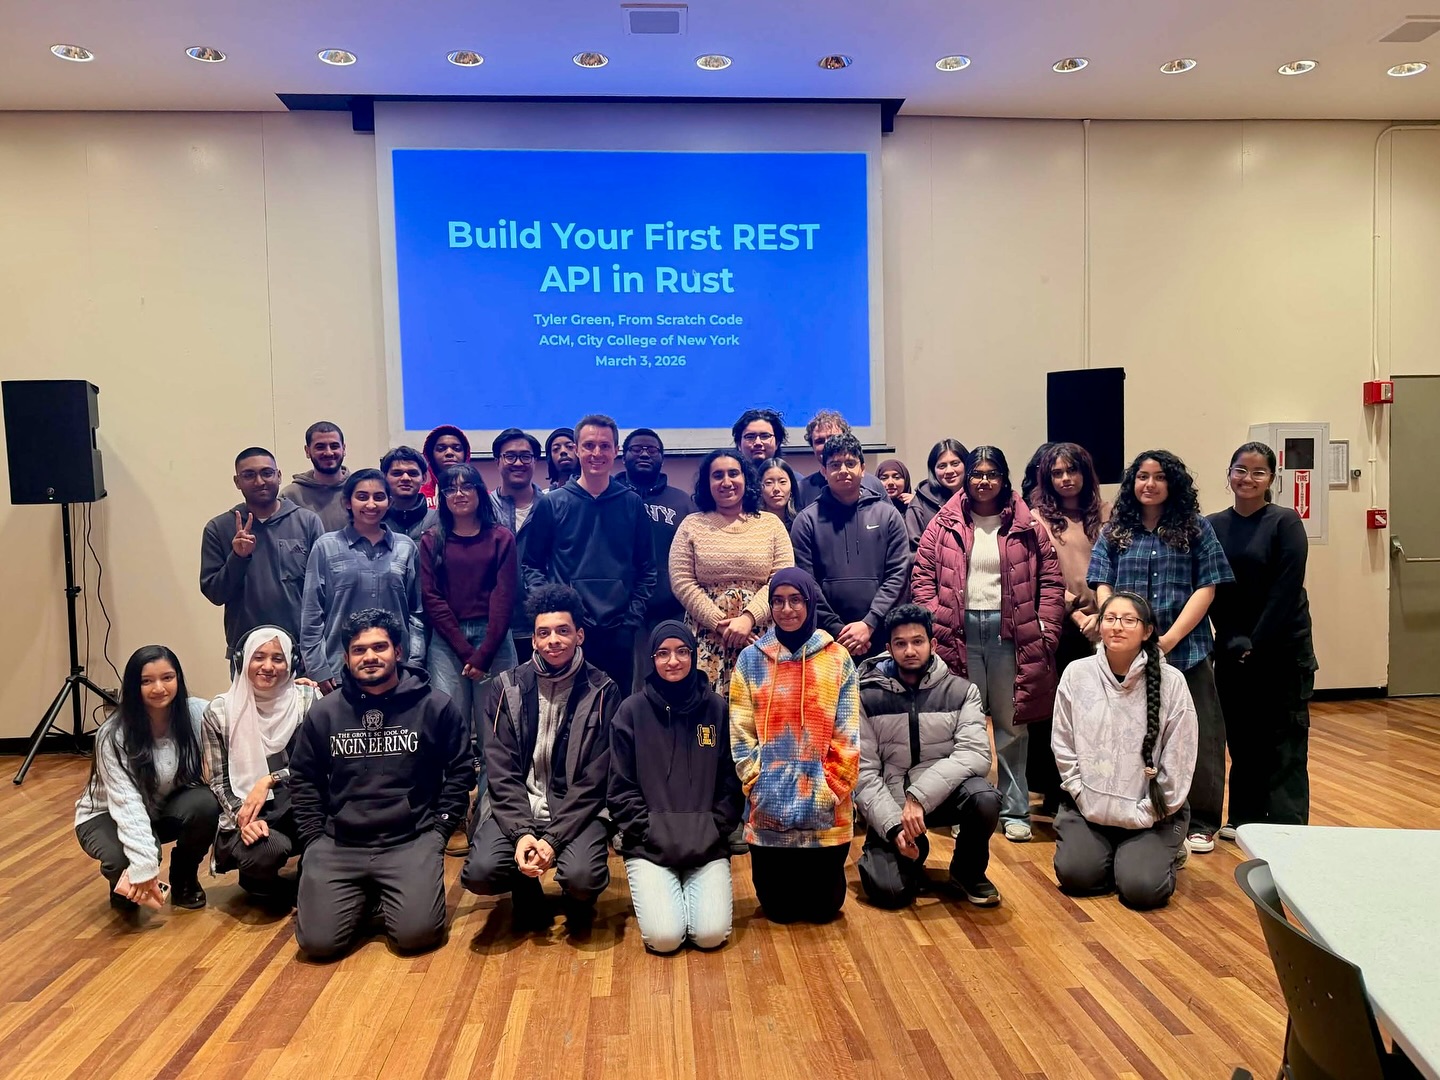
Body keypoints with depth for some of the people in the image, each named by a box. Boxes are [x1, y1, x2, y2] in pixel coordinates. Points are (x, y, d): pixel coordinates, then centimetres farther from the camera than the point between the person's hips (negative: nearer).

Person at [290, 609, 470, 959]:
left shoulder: (435, 706, -1)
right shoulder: (323, 713, 6)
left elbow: (460, 771, 5)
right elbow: (303, 780, 15)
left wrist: (439, 831, -1)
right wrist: (313, 838, 6)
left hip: (412, 840, -2)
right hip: (339, 843, 2)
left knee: (417, 933, -20)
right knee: (317, 941, -14)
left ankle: (388, 895, 15)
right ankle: (362, 896, 19)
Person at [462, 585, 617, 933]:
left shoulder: (602, 691, -4)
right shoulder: (508, 686, 2)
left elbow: (594, 779, -7)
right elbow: (501, 771, -3)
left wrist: (553, 837, -18)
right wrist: (521, 831, -17)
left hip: (577, 809, -2)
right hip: (515, 806, 2)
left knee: (582, 877, -30)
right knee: (480, 873, -25)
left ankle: (577, 900, 11)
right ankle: (527, 893, 12)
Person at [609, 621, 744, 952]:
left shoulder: (717, 708, 3)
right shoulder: (632, 710, 0)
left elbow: (731, 782, 7)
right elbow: (622, 787, 0)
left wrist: (714, 832, -4)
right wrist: (650, 833, -10)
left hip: (708, 845, 1)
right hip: (649, 845, -1)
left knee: (711, 934, -15)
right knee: (665, 937, -17)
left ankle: (695, 891, 17)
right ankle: (653, 892, 15)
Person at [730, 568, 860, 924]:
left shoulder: (838, 659, 0)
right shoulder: (750, 660, 2)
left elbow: (847, 737, -2)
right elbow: (740, 734, -1)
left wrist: (829, 792, -9)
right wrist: (759, 788, -9)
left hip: (825, 811, 0)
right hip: (767, 810, 0)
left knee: (824, 906, 7)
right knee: (778, 907, 7)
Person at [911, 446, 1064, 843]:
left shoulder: (1027, 526, 4)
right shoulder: (944, 525, 4)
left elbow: (1051, 579, 3)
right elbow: (922, 578, 2)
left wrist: (1045, 630, -5)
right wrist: (935, 624, -7)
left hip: (1010, 633, 0)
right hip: (960, 632, 0)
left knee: (1012, 722, 8)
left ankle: (1015, 810, 19)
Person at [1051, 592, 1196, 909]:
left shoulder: (1171, 681, -9)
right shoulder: (1077, 674, -4)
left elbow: (1178, 759, -6)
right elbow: (1064, 747, 1)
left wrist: (1147, 813, -8)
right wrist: (1086, 800, -5)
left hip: (1151, 812, -1)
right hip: (1089, 806, 2)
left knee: (1142, 889, -17)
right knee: (1076, 874, -17)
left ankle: (1164, 852, 18)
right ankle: (1108, 853, 18)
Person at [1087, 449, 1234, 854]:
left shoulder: (1196, 529, 4)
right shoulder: (1114, 532, 8)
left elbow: (1206, 589, -3)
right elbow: (1103, 589, 2)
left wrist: (1169, 639, -12)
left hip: (1186, 651, -1)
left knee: (1196, 737, 2)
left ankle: (1201, 822, 16)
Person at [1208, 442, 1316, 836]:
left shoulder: (1285, 522, -6)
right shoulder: (1213, 526, 4)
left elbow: (1287, 589, -12)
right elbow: (1211, 591, 3)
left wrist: (1257, 641, -14)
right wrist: (1232, 640, -7)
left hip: (1282, 648, -3)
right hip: (1232, 650, 4)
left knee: (1285, 741, 1)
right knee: (1241, 736, 11)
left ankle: (1288, 828, 8)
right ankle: (1244, 817, 23)